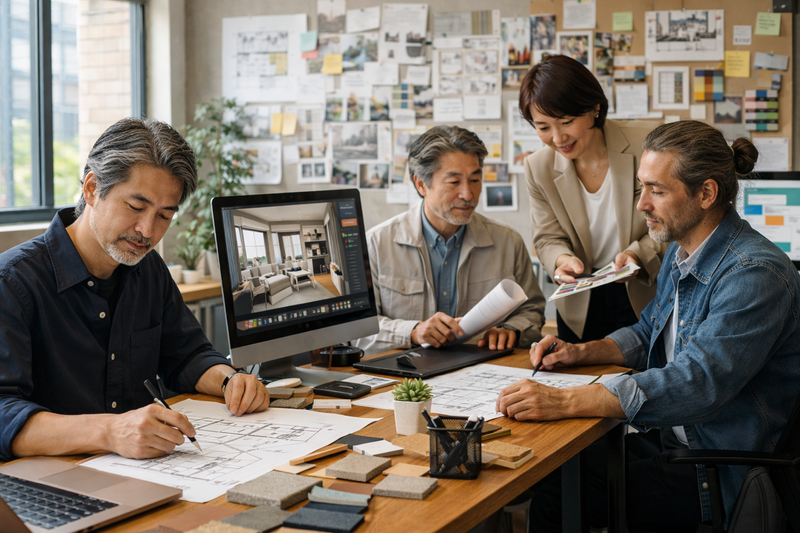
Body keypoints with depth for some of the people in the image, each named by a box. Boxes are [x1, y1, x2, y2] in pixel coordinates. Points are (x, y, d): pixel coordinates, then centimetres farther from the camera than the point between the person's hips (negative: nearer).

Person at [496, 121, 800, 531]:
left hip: (720, 475, -8)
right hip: (670, 439, 9)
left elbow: (696, 383, -35)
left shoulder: (754, 274, -24)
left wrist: (565, 401, -40)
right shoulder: (680, 254, 7)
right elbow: (648, 335, 23)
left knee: (561, 489, -15)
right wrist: (582, 353, 3)